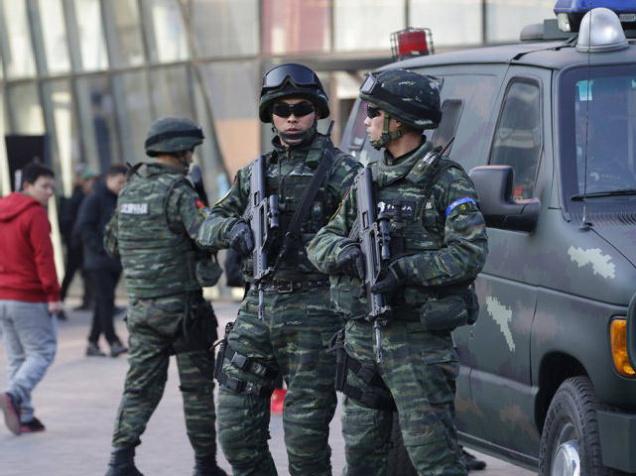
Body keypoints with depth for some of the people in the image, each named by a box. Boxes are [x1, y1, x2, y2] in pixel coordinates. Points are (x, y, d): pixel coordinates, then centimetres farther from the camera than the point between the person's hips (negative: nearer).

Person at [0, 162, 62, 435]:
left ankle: (24, 417, 7)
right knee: (41, 352, -1)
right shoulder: (35, 214, -12)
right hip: (30, 299, -7)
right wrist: (53, 295, -16)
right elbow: (44, 258, -17)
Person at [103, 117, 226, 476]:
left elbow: (112, 244, 20)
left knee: (141, 386, 7)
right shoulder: (177, 191, -14)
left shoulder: (130, 190, 9)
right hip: (182, 306, -6)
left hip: (141, 307, 6)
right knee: (197, 387, 6)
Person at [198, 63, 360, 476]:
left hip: (312, 312, -5)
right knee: (236, 431, 6)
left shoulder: (338, 170, -2)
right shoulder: (255, 173, 16)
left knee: (305, 436, -4)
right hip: (257, 307, 6)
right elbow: (210, 225, 17)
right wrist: (233, 229, -4)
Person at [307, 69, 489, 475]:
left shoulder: (448, 182, -6)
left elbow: (471, 254, -16)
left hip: (419, 344, -7)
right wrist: (351, 254, -12)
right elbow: (321, 243, 11)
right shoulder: (366, 182, 14)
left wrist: (405, 270, -24)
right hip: (361, 336, 7)